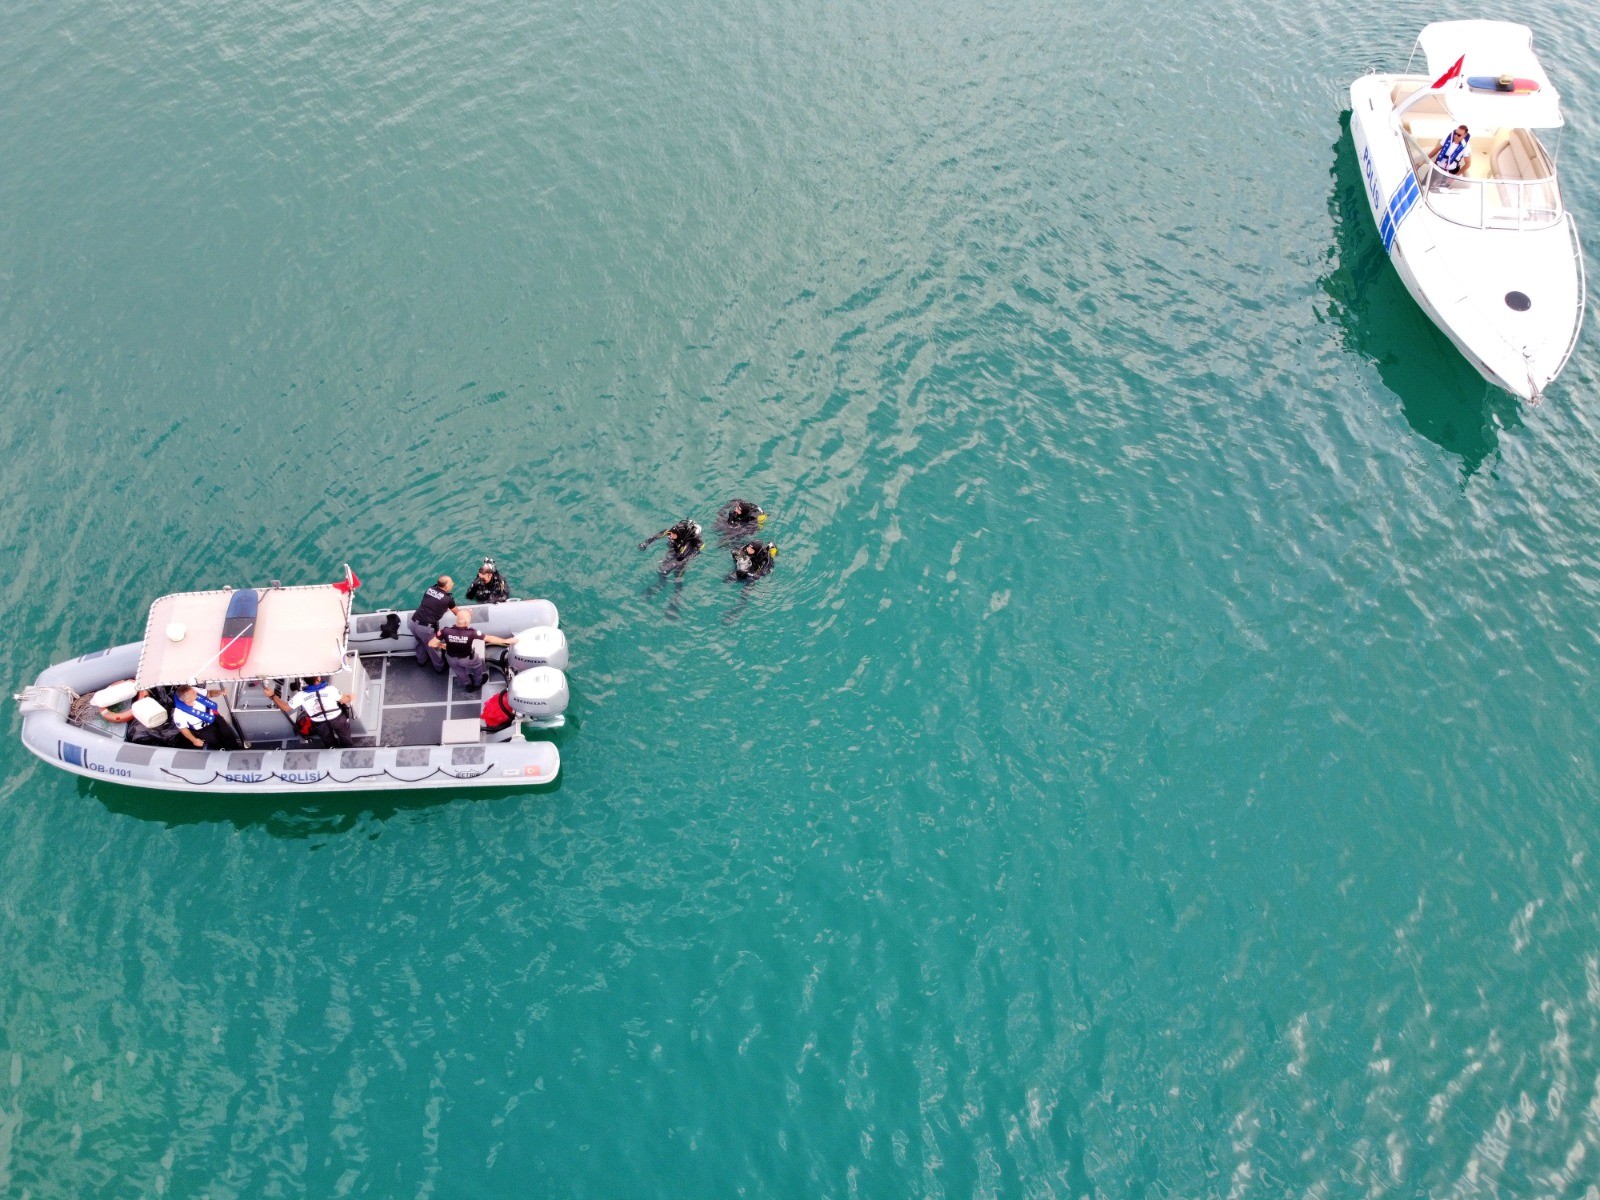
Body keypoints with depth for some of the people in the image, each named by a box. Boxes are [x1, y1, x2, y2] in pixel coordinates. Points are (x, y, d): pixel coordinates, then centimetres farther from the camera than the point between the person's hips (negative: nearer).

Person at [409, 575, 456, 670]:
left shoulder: (430, 589, 7)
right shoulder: (448, 598, -6)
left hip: (414, 623, 6)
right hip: (425, 627, -6)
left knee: (421, 641, 33)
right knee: (433, 648, 18)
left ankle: (421, 661, 53)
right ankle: (439, 668, 37)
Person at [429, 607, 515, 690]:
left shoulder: (446, 631, -33)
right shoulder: (471, 632, -35)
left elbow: (431, 644, -25)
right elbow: (489, 638, -25)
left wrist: (441, 645, -5)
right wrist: (505, 641, -14)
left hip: (452, 660, 1)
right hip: (467, 659, -1)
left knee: (459, 670, 35)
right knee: (478, 663, 33)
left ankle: (468, 685, 56)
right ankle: (477, 683, 53)